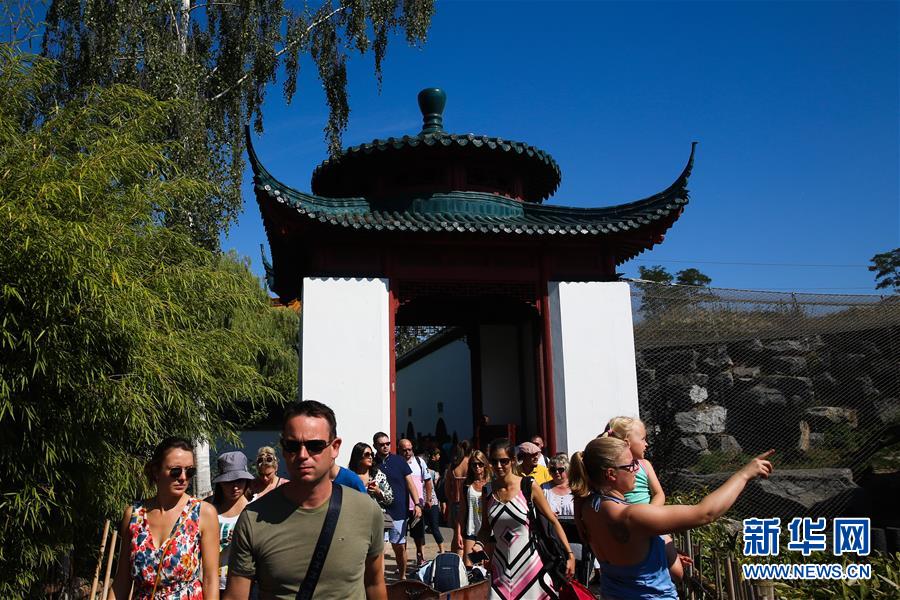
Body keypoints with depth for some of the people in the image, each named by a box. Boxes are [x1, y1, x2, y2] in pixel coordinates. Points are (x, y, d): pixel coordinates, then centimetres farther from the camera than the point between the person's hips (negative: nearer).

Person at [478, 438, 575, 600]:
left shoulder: (529, 487, -9)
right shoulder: (487, 491, 0)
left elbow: (554, 521, -5)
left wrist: (570, 554, -9)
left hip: (528, 563, -3)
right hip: (500, 567, 3)